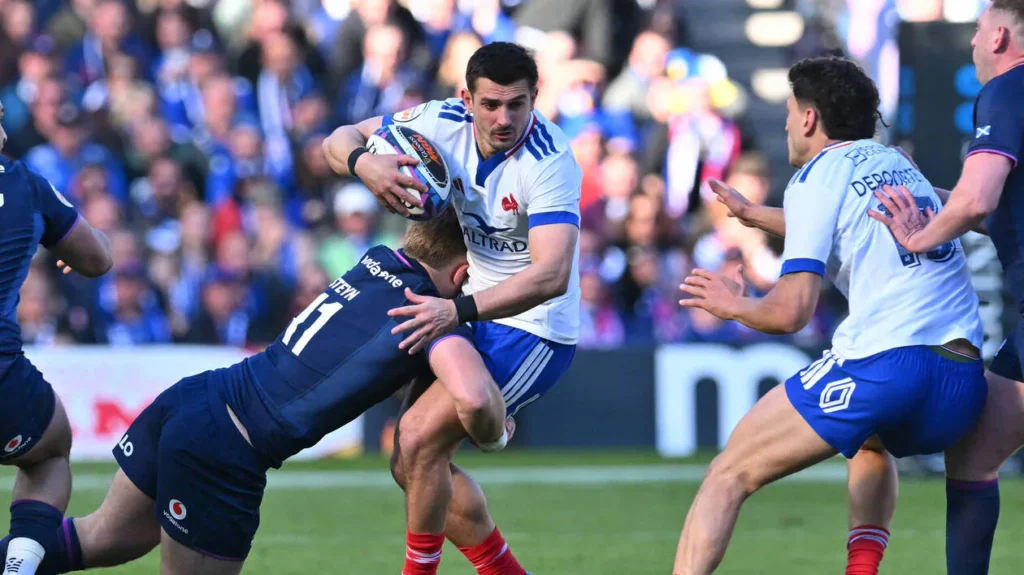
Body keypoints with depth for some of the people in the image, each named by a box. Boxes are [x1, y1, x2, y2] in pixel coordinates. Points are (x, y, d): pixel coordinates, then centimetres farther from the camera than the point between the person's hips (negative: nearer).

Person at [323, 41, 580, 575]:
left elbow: (551, 275, -38)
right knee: (412, 466, 9)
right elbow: (339, 140, -1)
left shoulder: (549, 162, -27)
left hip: (533, 329, -8)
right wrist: (362, 163, -26)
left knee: (420, 437, -20)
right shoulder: (444, 122, -9)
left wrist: (459, 310, -49)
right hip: (477, 317, 8)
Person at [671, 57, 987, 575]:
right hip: (964, 385, 7)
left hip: (880, 366, -7)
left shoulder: (818, 178, 2)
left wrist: (733, 306, 16)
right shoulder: (896, 164, 23)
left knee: (728, 475, 3)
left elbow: (791, 312, -4)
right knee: (872, 440, 39)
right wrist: (754, 215, 58)